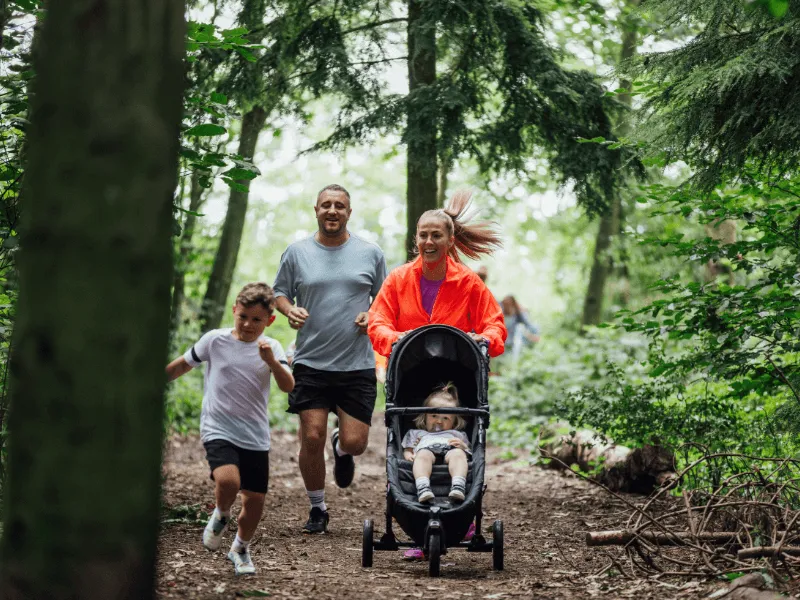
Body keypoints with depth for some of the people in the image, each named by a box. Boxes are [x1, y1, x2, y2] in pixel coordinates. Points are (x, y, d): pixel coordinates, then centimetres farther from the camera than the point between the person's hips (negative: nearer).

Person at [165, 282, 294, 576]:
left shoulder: (271, 348, 0)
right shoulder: (215, 340, -2)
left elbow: (288, 386, -14)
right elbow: (182, 365, 13)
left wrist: (272, 362, -31)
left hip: (255, 438, 2)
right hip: (218, 431, -2)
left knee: (254, 500, 3)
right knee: (228, 480, -28)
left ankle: (241, 548, 32)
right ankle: (220, 515, 7)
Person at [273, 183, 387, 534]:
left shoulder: (370, 253, 6)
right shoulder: (297, 253, 5)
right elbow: (279, 293, 12)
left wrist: (372, 315, -6)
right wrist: (290, 310, -9)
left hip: (358, 364, 0)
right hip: (311, 362, 0)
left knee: (355, 443, -4)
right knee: (312, 437, -6)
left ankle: (342, 448, 35)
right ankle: (317, 508, 14)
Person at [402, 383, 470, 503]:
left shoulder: (458, 434, 44)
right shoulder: (416, 433, 45)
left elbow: (468, 451, 28)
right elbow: (408, 450, 29)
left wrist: (462, 446, 4)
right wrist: (408, 455, 4)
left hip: (450, 450, 1)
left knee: (458, 453, -37)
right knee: (423, 455, -39)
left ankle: (458, 486, -64)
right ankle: (423, 487, -66)